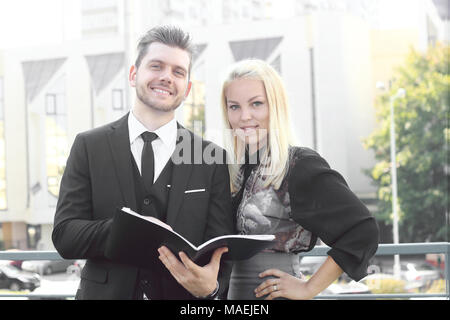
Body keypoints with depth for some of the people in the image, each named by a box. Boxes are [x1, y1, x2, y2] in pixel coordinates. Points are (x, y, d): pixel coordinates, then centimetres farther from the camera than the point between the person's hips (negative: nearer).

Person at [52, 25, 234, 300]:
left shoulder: (211, 158, -1)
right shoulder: (90, 147, -2)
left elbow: (221, 247, -5)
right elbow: (64, 236, -9)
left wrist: (211, 284, -28)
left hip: (184, 295, 1)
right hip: (106, 292, 0)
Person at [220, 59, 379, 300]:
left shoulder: (301, 165, -12)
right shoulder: (235, 167, 7)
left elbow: (363, 231, -19)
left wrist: (308, 289, -14)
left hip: (274, 294, -6)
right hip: (235, 292, 6)